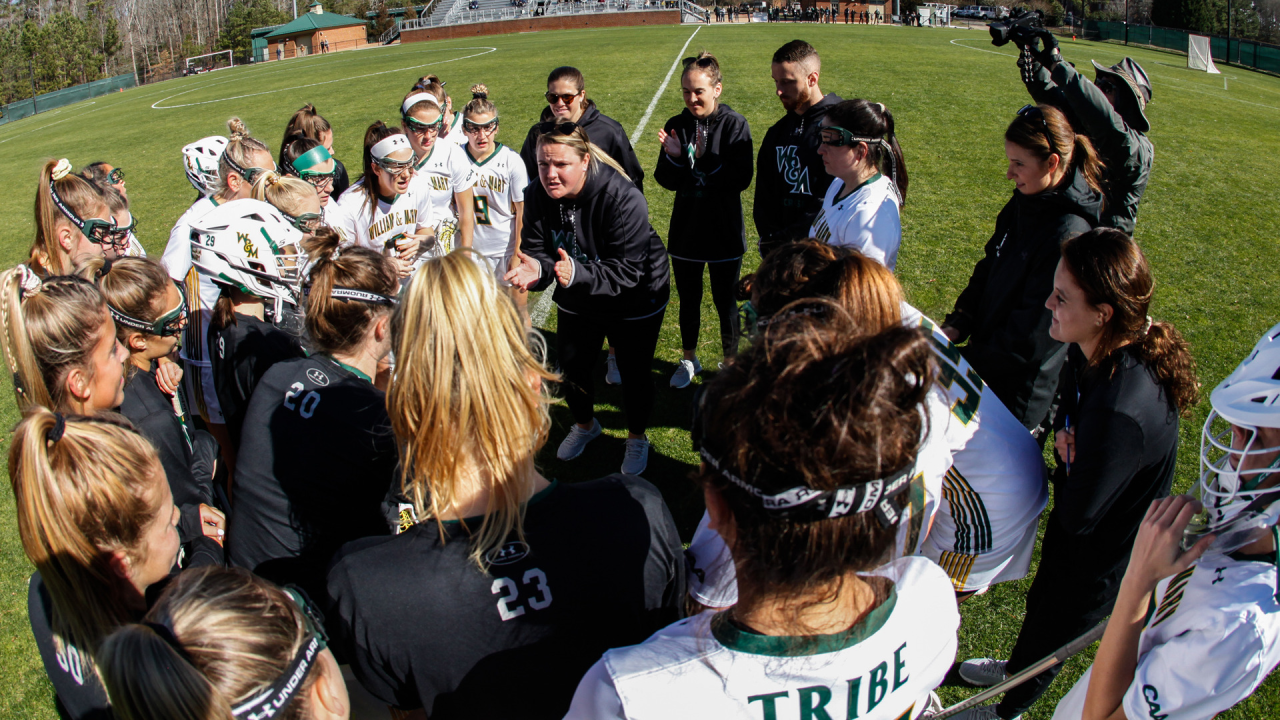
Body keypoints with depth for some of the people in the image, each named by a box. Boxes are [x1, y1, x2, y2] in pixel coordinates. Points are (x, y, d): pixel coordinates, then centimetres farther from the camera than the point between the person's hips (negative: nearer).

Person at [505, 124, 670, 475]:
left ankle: (637, 438, 36)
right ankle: (585, 424, 48)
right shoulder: (537, 196, -18)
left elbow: (626, 271, -36)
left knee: (633, 371, 8)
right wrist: (535, 269, -41)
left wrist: (576, 273, -52)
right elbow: (538, 250, -16)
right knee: (572, 367, 16)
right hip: (577, 300, 5)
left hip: (635, 299, -5)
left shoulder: (624, 198, -35)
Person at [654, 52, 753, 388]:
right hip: (685, 230, 4)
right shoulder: (676, 126, 0)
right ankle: (689, 360, 36)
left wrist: (703, 160, -28)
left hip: (724, 231, -3)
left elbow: (741, 179, -19)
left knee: (724, 301, 9)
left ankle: (730, 363, 28)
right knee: (688, 300, 16)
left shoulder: (734, 124, -11)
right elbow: (667, 181, -2)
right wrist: (674, 157, -20)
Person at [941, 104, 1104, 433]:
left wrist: (964, 362, -19)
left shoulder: (1070, 235, -27)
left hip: (1021, 391, -7)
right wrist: (956, 325, -3)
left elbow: (1030, 338, -25)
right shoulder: (1024, 202, 0)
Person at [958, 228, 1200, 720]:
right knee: (1044, 601, 33)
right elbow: (1069, 399, 7)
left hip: (1099, 557, -8)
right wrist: (1062, 430, -15)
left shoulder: (1119, 411, -44)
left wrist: (1064, 467, -13)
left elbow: (1077, 515, -33)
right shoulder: (1094, 350, -17)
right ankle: (1015, 669, 63)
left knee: (1050, 624, 20)